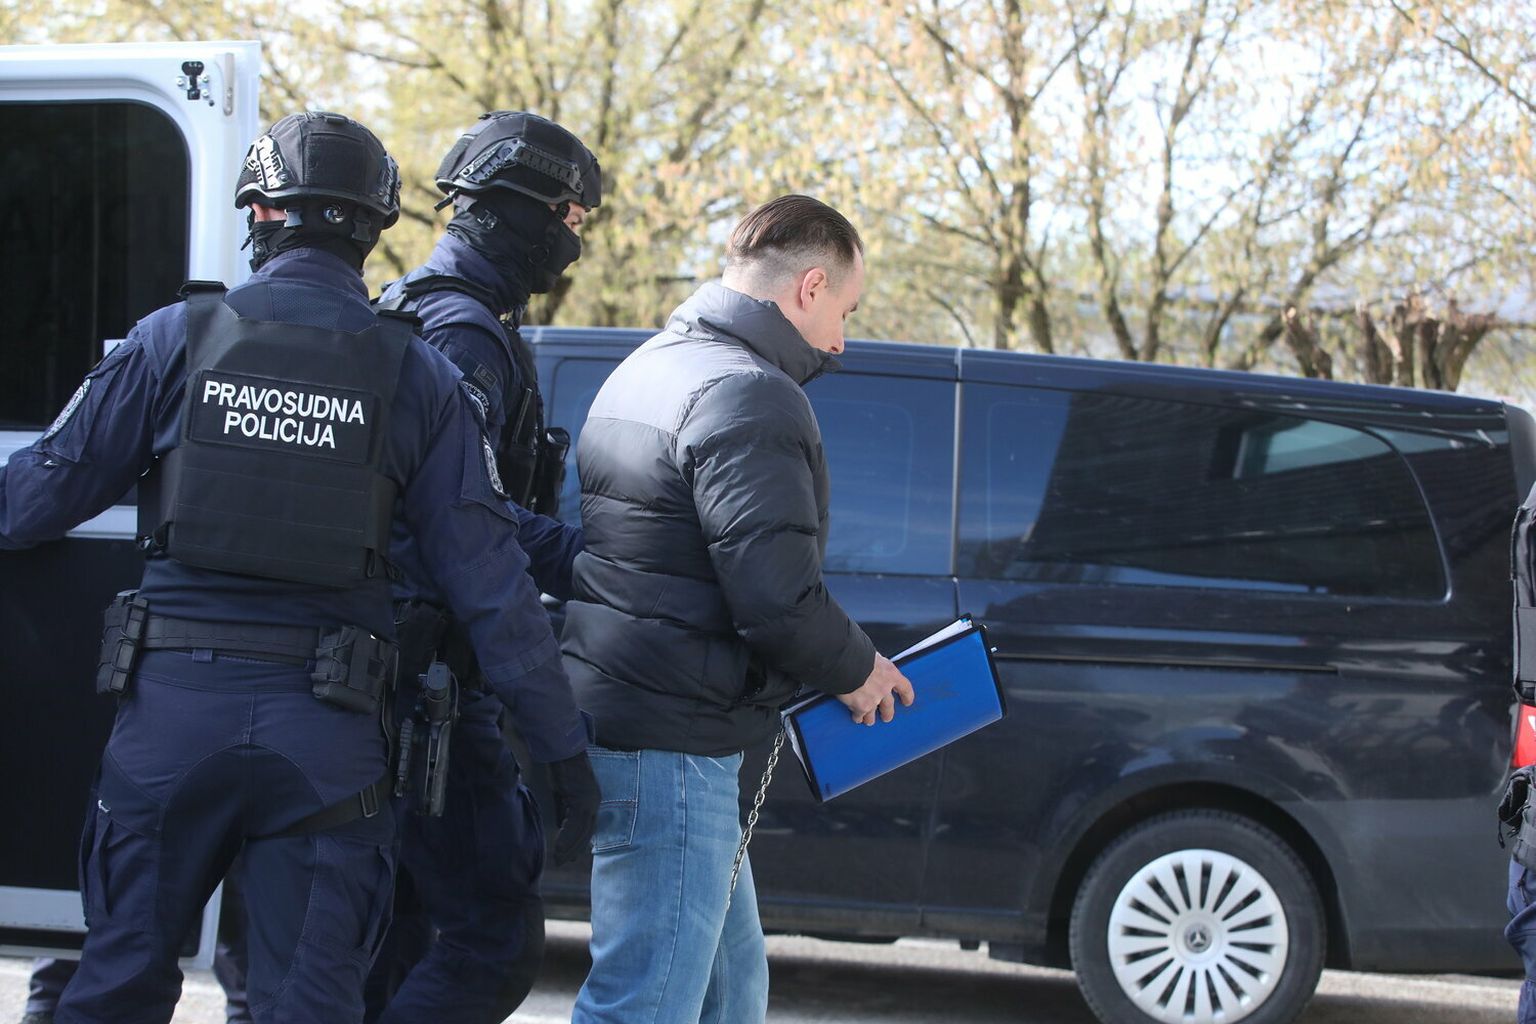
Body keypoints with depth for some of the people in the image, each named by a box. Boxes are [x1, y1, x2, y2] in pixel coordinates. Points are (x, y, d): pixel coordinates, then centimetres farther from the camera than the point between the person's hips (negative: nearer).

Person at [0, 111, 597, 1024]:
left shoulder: (180, 338, 0)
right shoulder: (417, 375, 2)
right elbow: (488, 580, 0)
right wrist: (564, 748, 5)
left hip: (173, 708, 0)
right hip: (326, 732, 0)